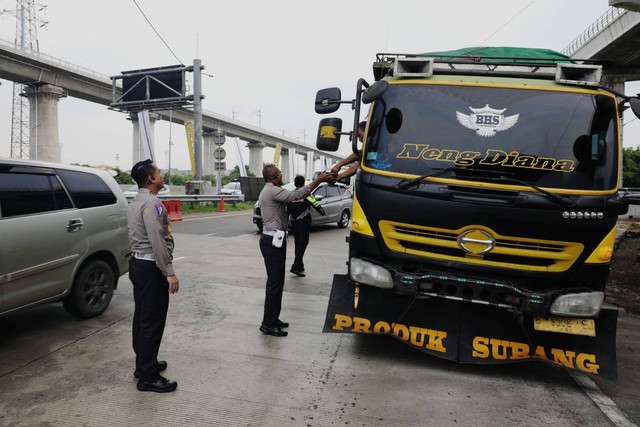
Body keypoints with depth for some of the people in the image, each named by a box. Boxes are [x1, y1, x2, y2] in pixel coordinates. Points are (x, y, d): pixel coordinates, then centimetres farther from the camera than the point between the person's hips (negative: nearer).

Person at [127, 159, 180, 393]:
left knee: (142, 317, 17)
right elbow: (157, 241, -25)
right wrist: (169, 272, -22)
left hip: (138, 263, 11)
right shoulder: (152, 203, -19)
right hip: (151, 268, -11)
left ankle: (144, 364, 30)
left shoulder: (135, 203, 14)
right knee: (153, 321, -4)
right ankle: (148, 376, 4)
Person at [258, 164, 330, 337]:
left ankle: (272, 319, 21)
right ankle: (268, 324, -4)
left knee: (276, 281, 14)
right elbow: (296, 195, -26)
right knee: (275, 282, -8)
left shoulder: (267, 191, 20)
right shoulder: (272, 190, -15)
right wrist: (318, 180, -24)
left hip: (272, 239, 11)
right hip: (273, 241, -11)